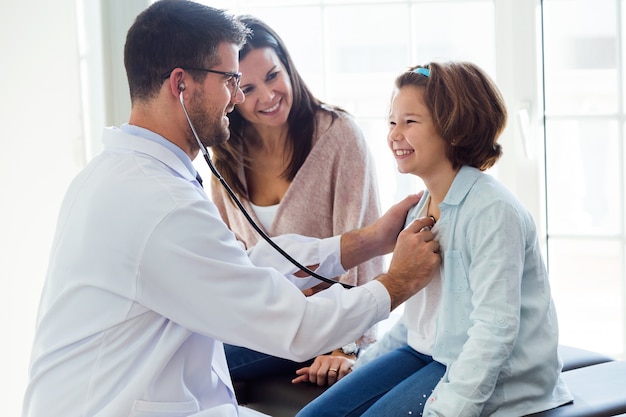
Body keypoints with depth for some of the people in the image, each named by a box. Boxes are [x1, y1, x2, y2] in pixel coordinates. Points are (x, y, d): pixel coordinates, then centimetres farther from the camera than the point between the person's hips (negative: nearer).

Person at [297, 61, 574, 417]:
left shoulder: (493, 211, -19)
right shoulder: (421, 207, 9)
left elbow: (495, 329, -24)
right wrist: (360, 367, 15)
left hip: (497, 377, -8)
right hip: (427, 354, 8)